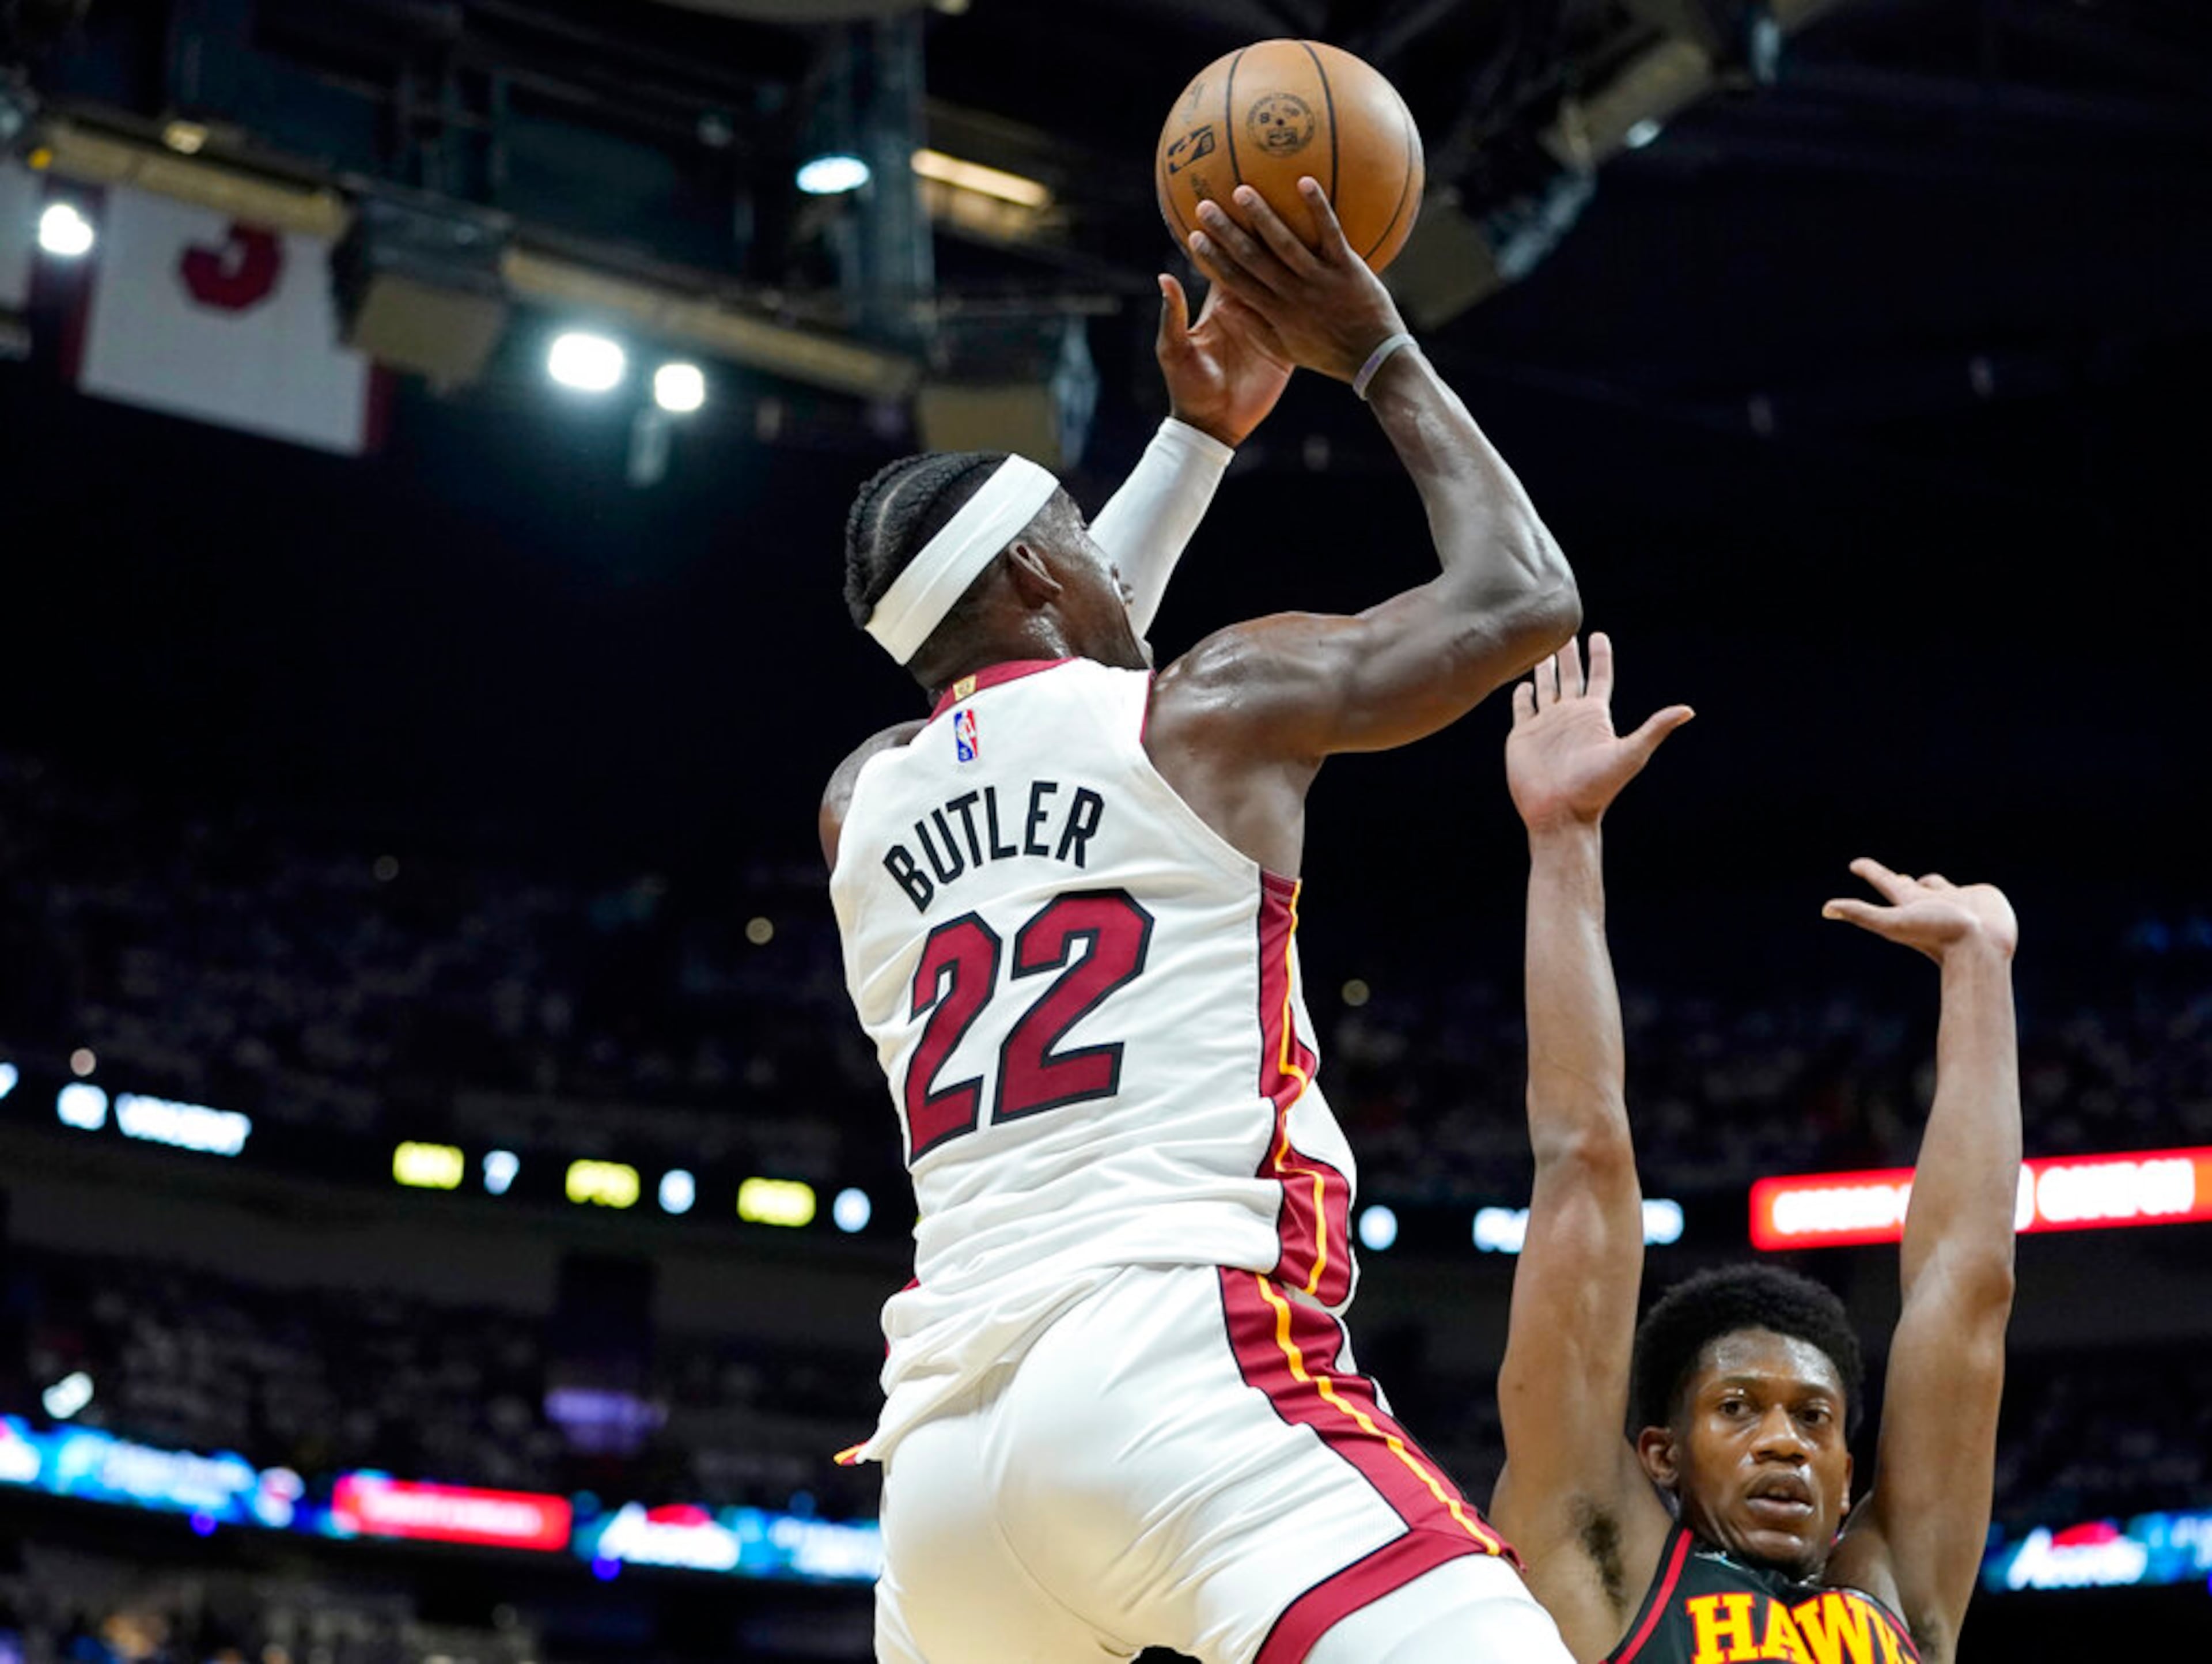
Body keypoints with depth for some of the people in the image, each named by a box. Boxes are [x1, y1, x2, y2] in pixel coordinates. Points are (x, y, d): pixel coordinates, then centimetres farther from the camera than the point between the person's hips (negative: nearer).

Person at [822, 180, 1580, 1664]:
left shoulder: (865, 800, 24)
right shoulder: (1212, 705, 7)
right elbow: (1523, 598, 17)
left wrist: (1197, 436, 52)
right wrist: (1379, 355, 27)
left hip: (947, 1443, 7)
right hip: (1190, 1372, -7)